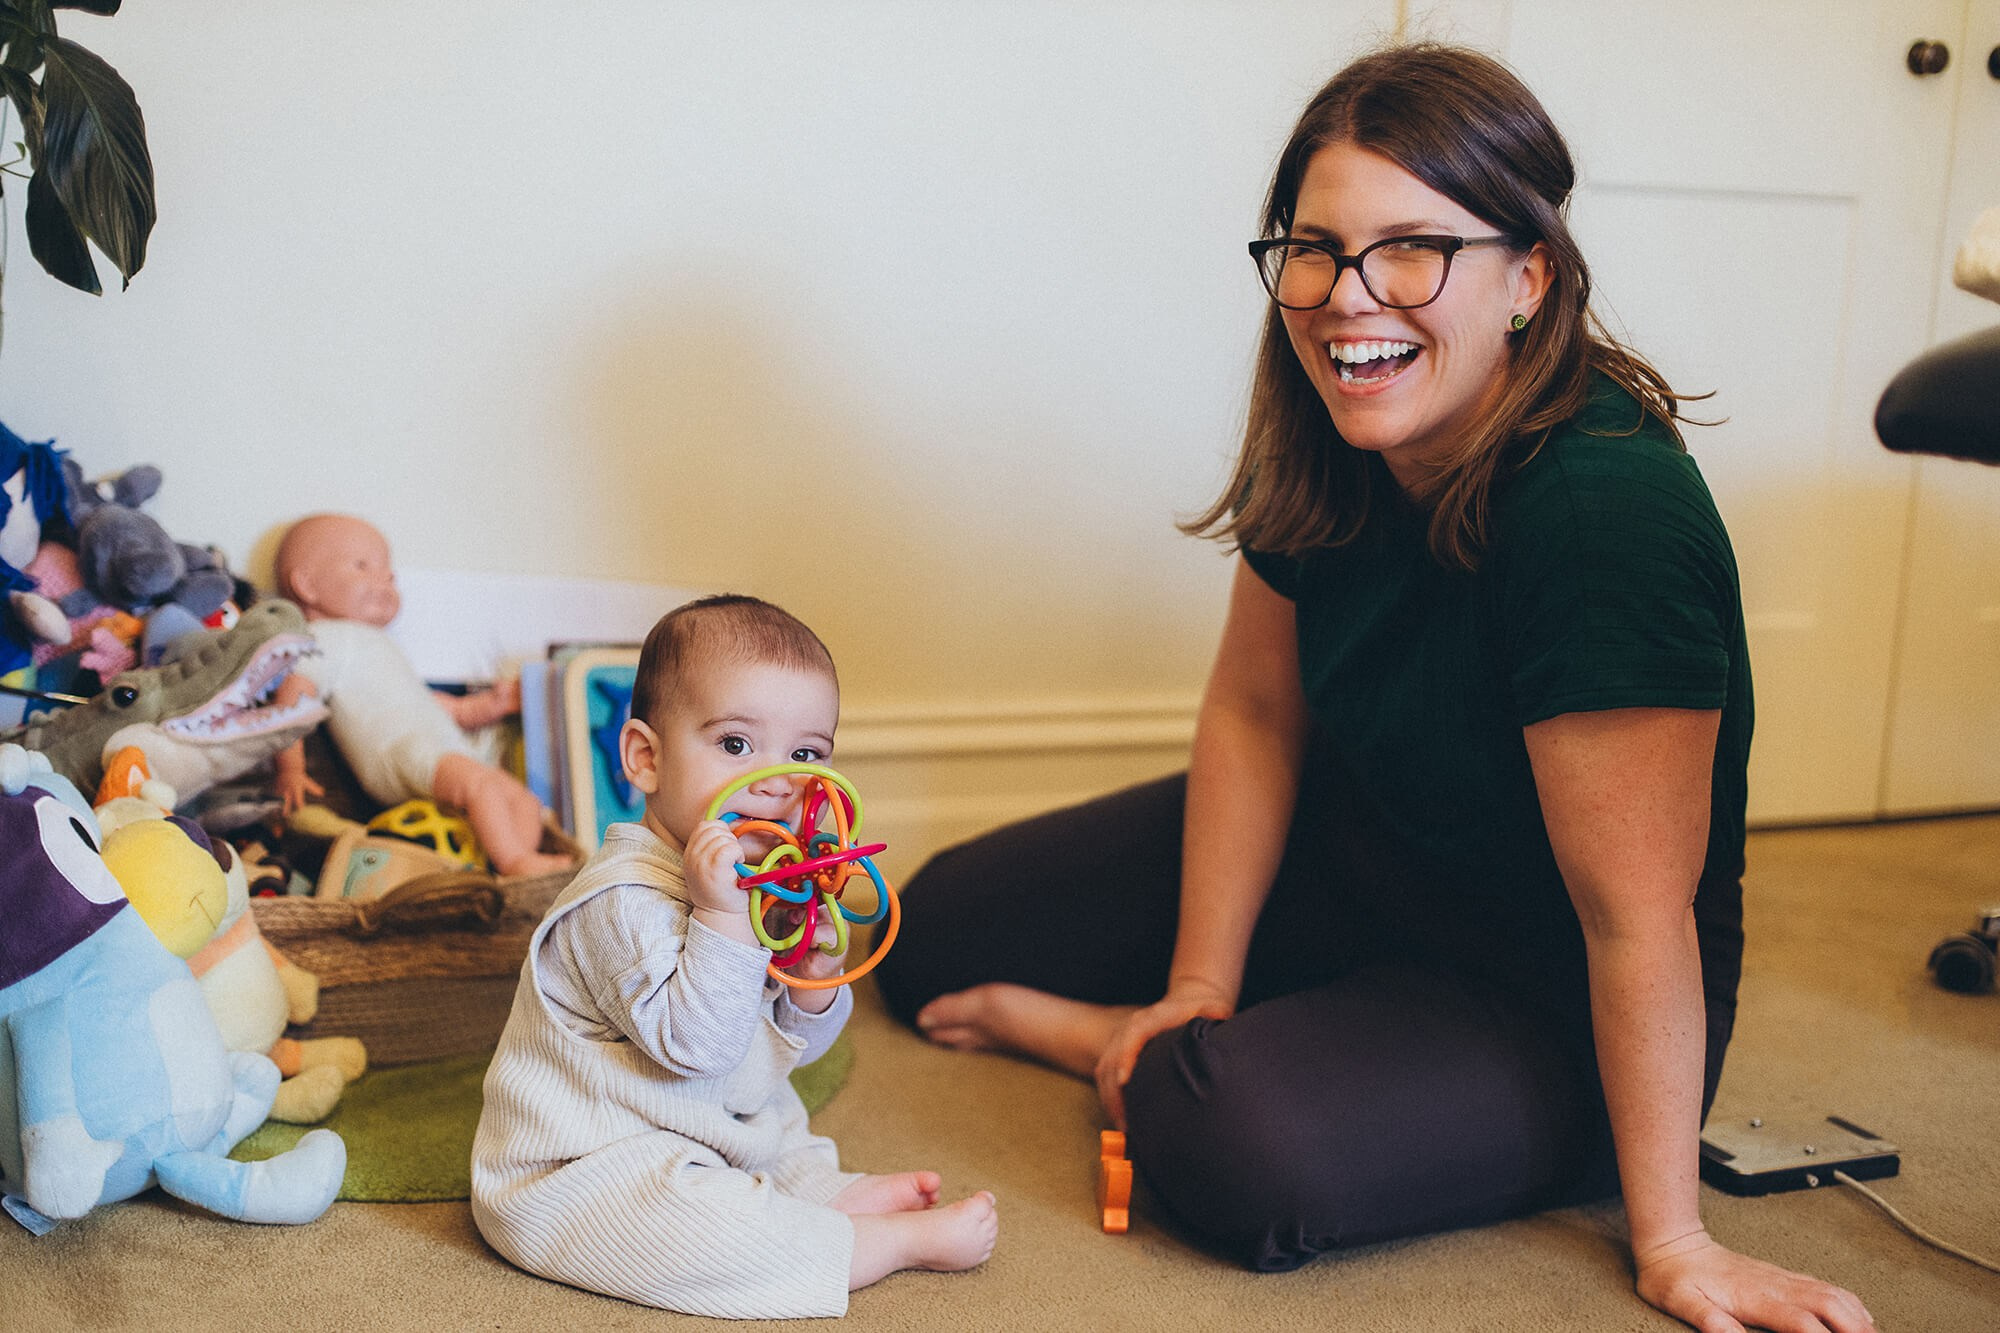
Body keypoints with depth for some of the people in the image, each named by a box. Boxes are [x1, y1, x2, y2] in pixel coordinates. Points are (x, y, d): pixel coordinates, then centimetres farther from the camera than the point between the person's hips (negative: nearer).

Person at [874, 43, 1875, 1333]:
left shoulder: (1607, 512, -35)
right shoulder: (1333, 445, -11)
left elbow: (1635, 918, -31)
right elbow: (1253, 715, 0)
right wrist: (1196, 986, -3)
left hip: (1555, 1006, -6)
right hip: (1359, 859, 7)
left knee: (1243, 1151, -33)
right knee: (942, 928, 9)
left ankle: (1053, 1026, -3)